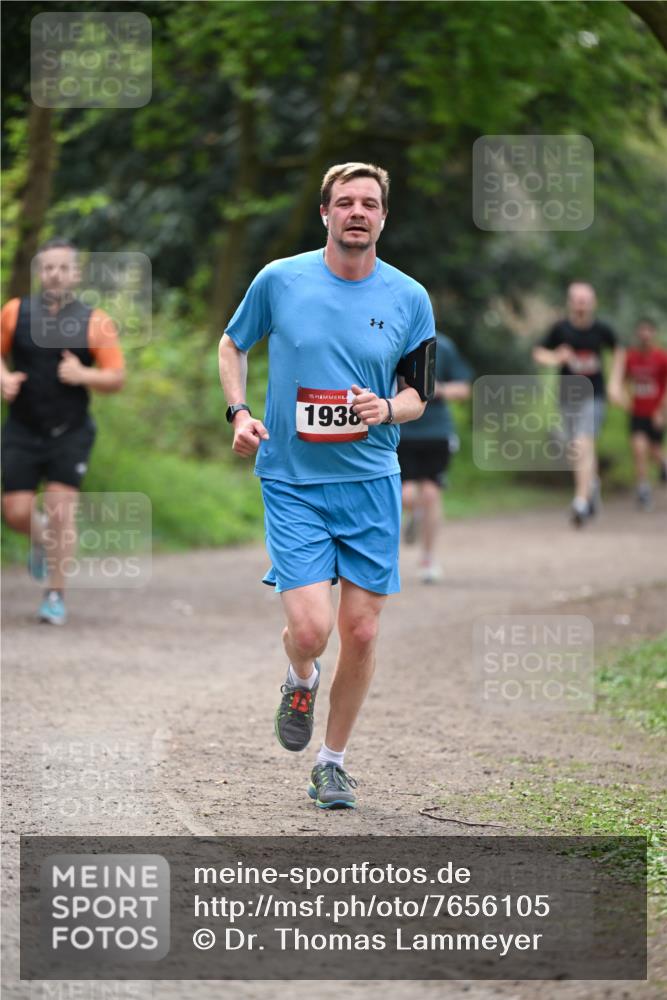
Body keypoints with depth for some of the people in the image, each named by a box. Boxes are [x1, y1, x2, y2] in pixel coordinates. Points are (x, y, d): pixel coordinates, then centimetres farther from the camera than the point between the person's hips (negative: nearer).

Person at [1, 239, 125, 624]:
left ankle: (56, 596, 6)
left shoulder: (95, 322, -4)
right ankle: (43, 540, 35)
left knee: (61, 511, -8)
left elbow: (117, 378, -3)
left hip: (70, 433, -2)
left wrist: (83, 375, -21)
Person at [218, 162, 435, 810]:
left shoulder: (409, 299, 1)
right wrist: (238, 412, -1)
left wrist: (387, 407, -13)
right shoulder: (280, 280, -3)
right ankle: (300, 682, 23)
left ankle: (332, 762, 21)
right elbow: (233, 344, 14)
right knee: (310, 628, -15)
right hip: (292, 482, -2)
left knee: (360, 633, 1)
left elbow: (419, 393, 10)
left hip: (372, 482, 2)